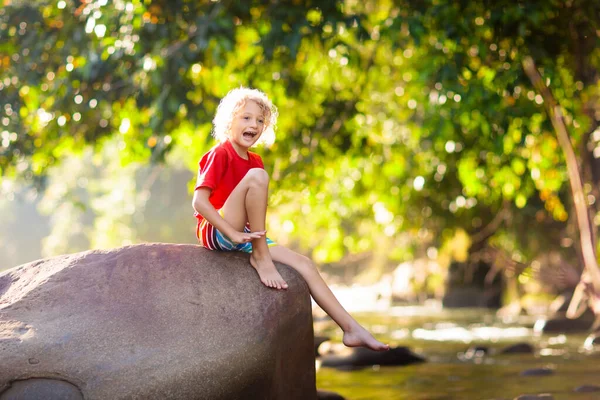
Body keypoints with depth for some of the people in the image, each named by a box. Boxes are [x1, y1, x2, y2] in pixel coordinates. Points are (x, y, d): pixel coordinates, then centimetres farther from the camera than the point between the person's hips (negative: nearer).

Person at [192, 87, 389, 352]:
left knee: (304, 264, -2)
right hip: (215, 231, -8)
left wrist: (256, 234, 7)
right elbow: (199, 201, -19)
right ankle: (260, 257, -21)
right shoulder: (220, 154, -8)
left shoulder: (254, 160, 17)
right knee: (257, 176, -27)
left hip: (243, 237, 8)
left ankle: (351, 330, -1)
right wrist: (233, 233, -26)